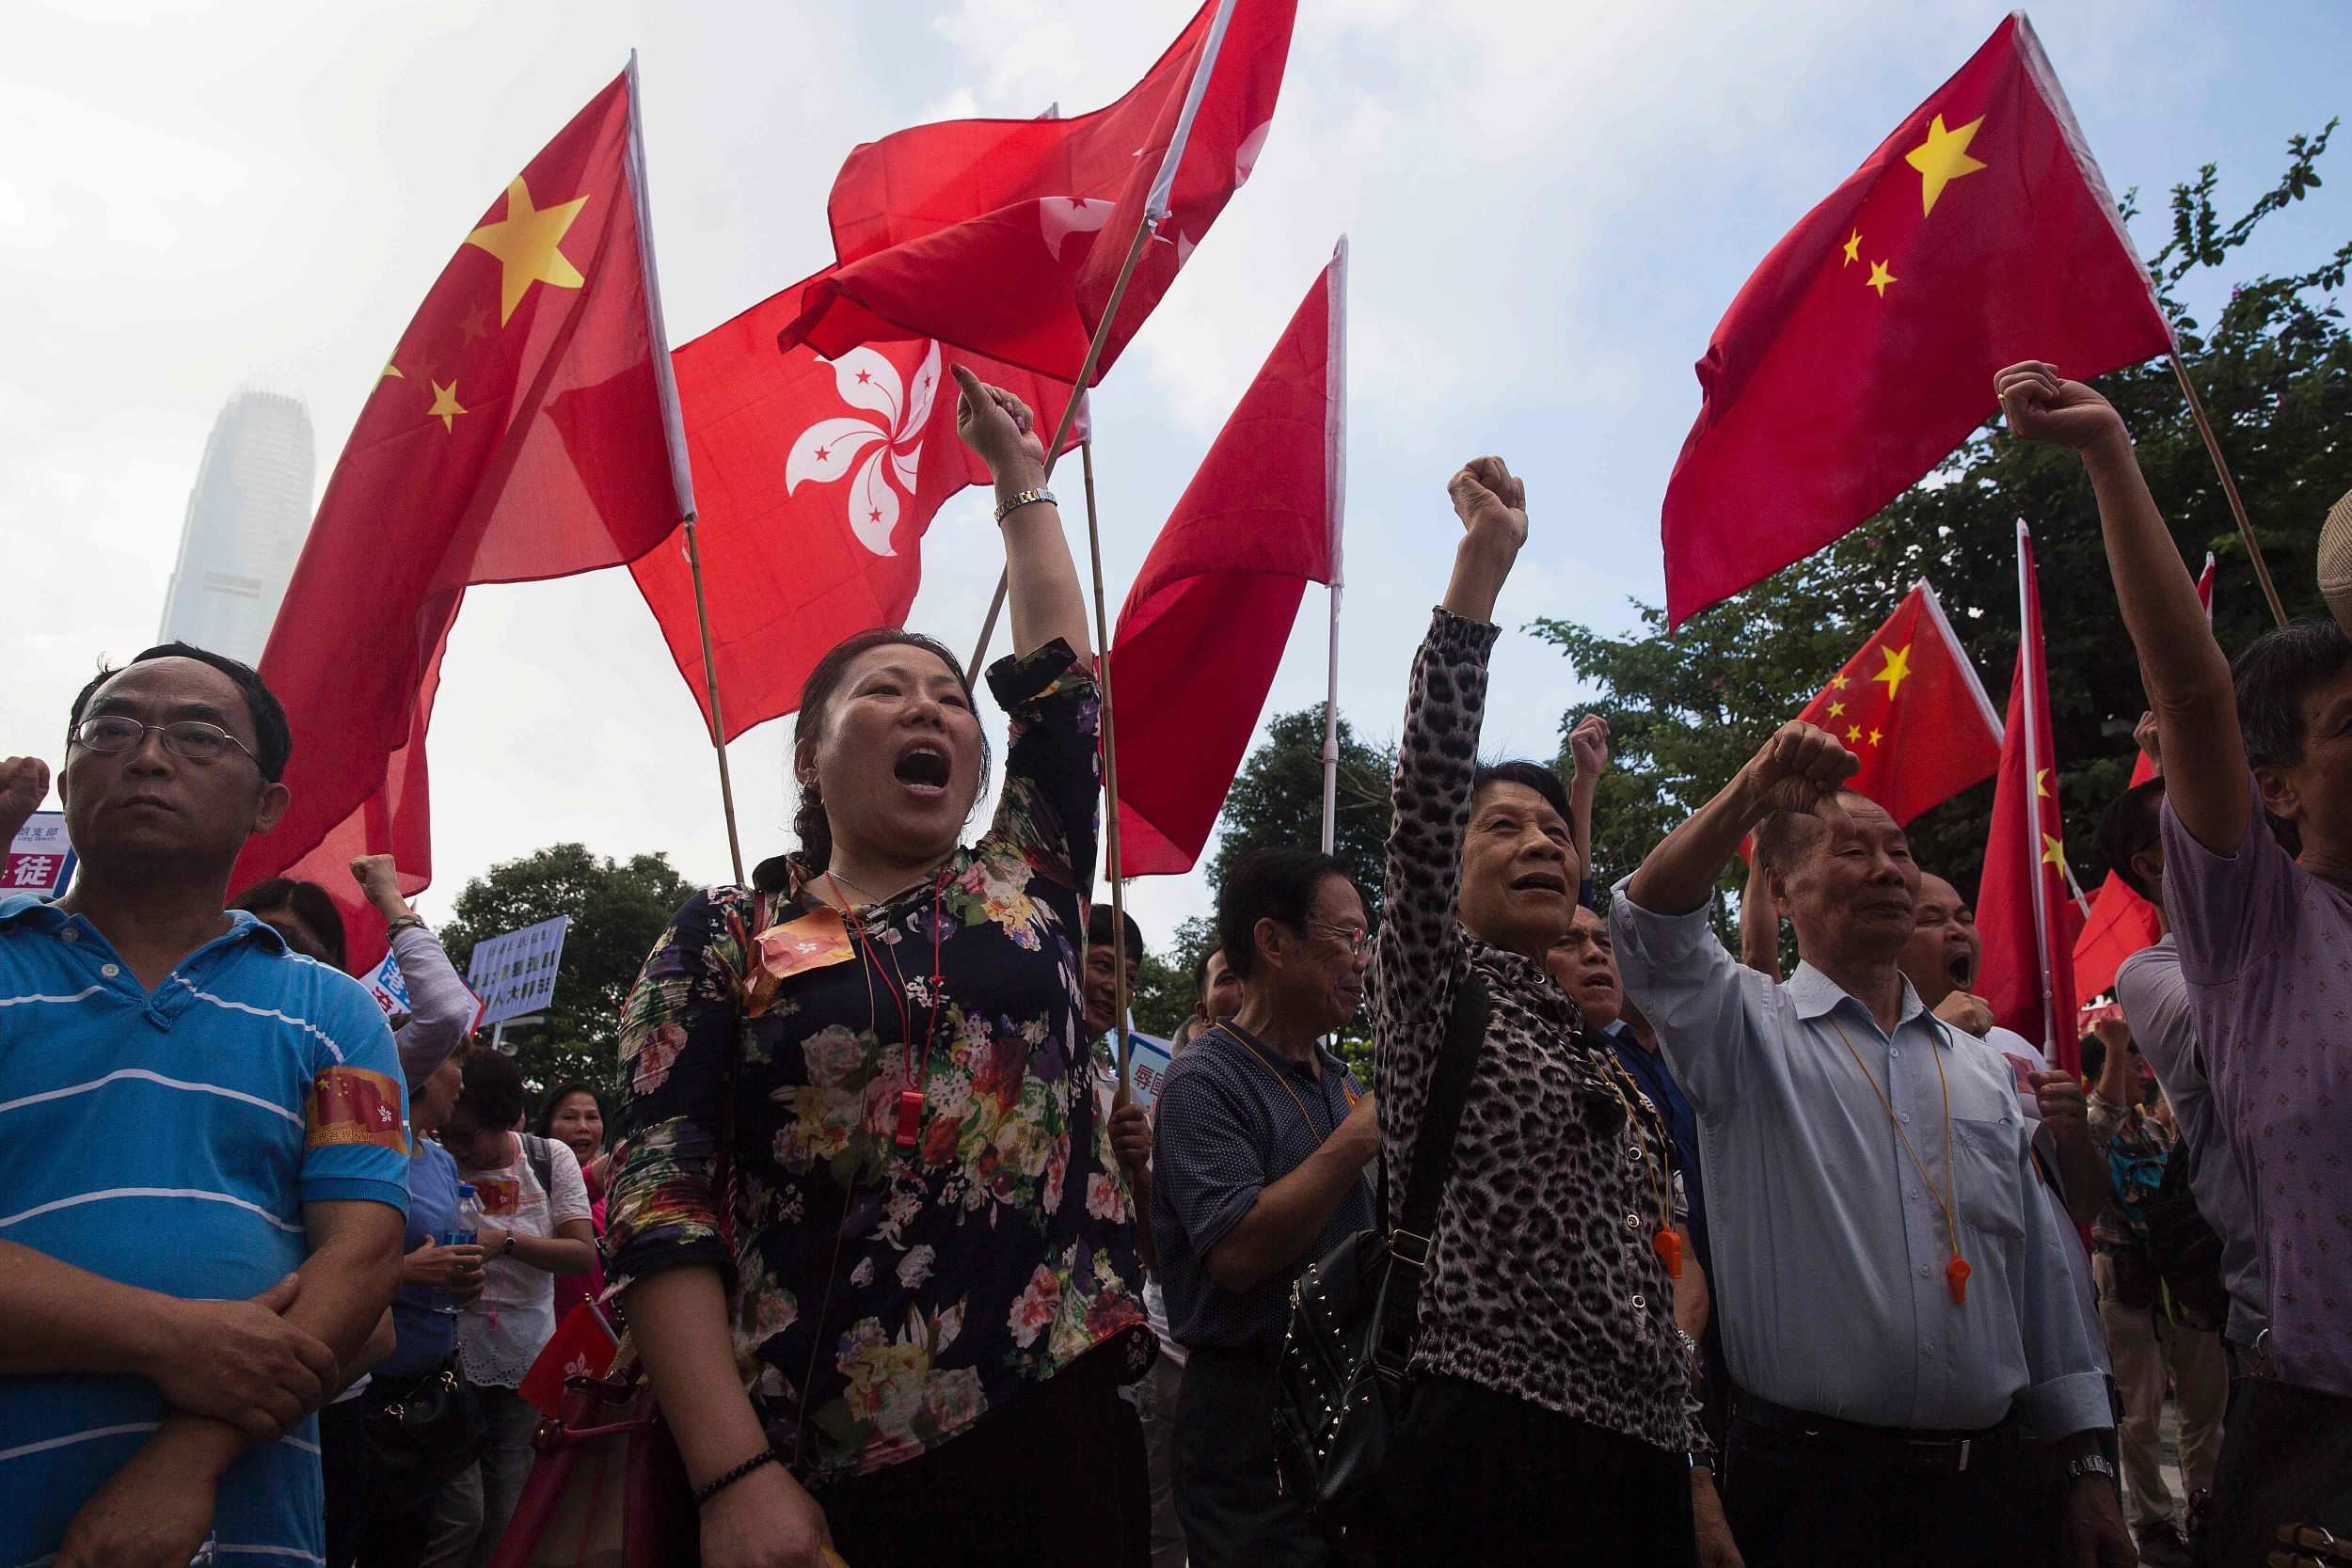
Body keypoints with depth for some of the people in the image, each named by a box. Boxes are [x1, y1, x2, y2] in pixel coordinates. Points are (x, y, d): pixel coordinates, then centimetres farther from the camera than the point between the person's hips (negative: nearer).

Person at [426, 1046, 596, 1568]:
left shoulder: (551, 1159, -3)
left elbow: (584, 1254, -8)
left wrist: (504, 1241, -20)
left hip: (524, 1359, 3)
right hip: (453, 1354, -2)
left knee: (501, 1515, 13)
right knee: (460, 1514, -5)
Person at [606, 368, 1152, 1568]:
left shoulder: (1025, 888, 11)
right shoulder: (723, 939, 3)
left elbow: (1058, 681, 12)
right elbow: (659, 1201, -5)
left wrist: (1021, 481, 22)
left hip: (1064, 1429, 3)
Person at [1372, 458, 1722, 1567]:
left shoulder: (1605, 1051, 16)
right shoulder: (1435, 992, -2)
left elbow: (1645, 1281, 17)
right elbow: (1426, 784, -18)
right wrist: (1484, 559, -22)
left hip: (1640, 1465, 7)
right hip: (1489, 1449, -6)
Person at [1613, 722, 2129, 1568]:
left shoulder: (1984, 1069, 13)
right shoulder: (1749, 1030, -3)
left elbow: (2045, 1275, 13)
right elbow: (1651, 931, -22)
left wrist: (2087, 1467, 11)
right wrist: (1750, 796, -29)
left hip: (1994, 1477, 5)